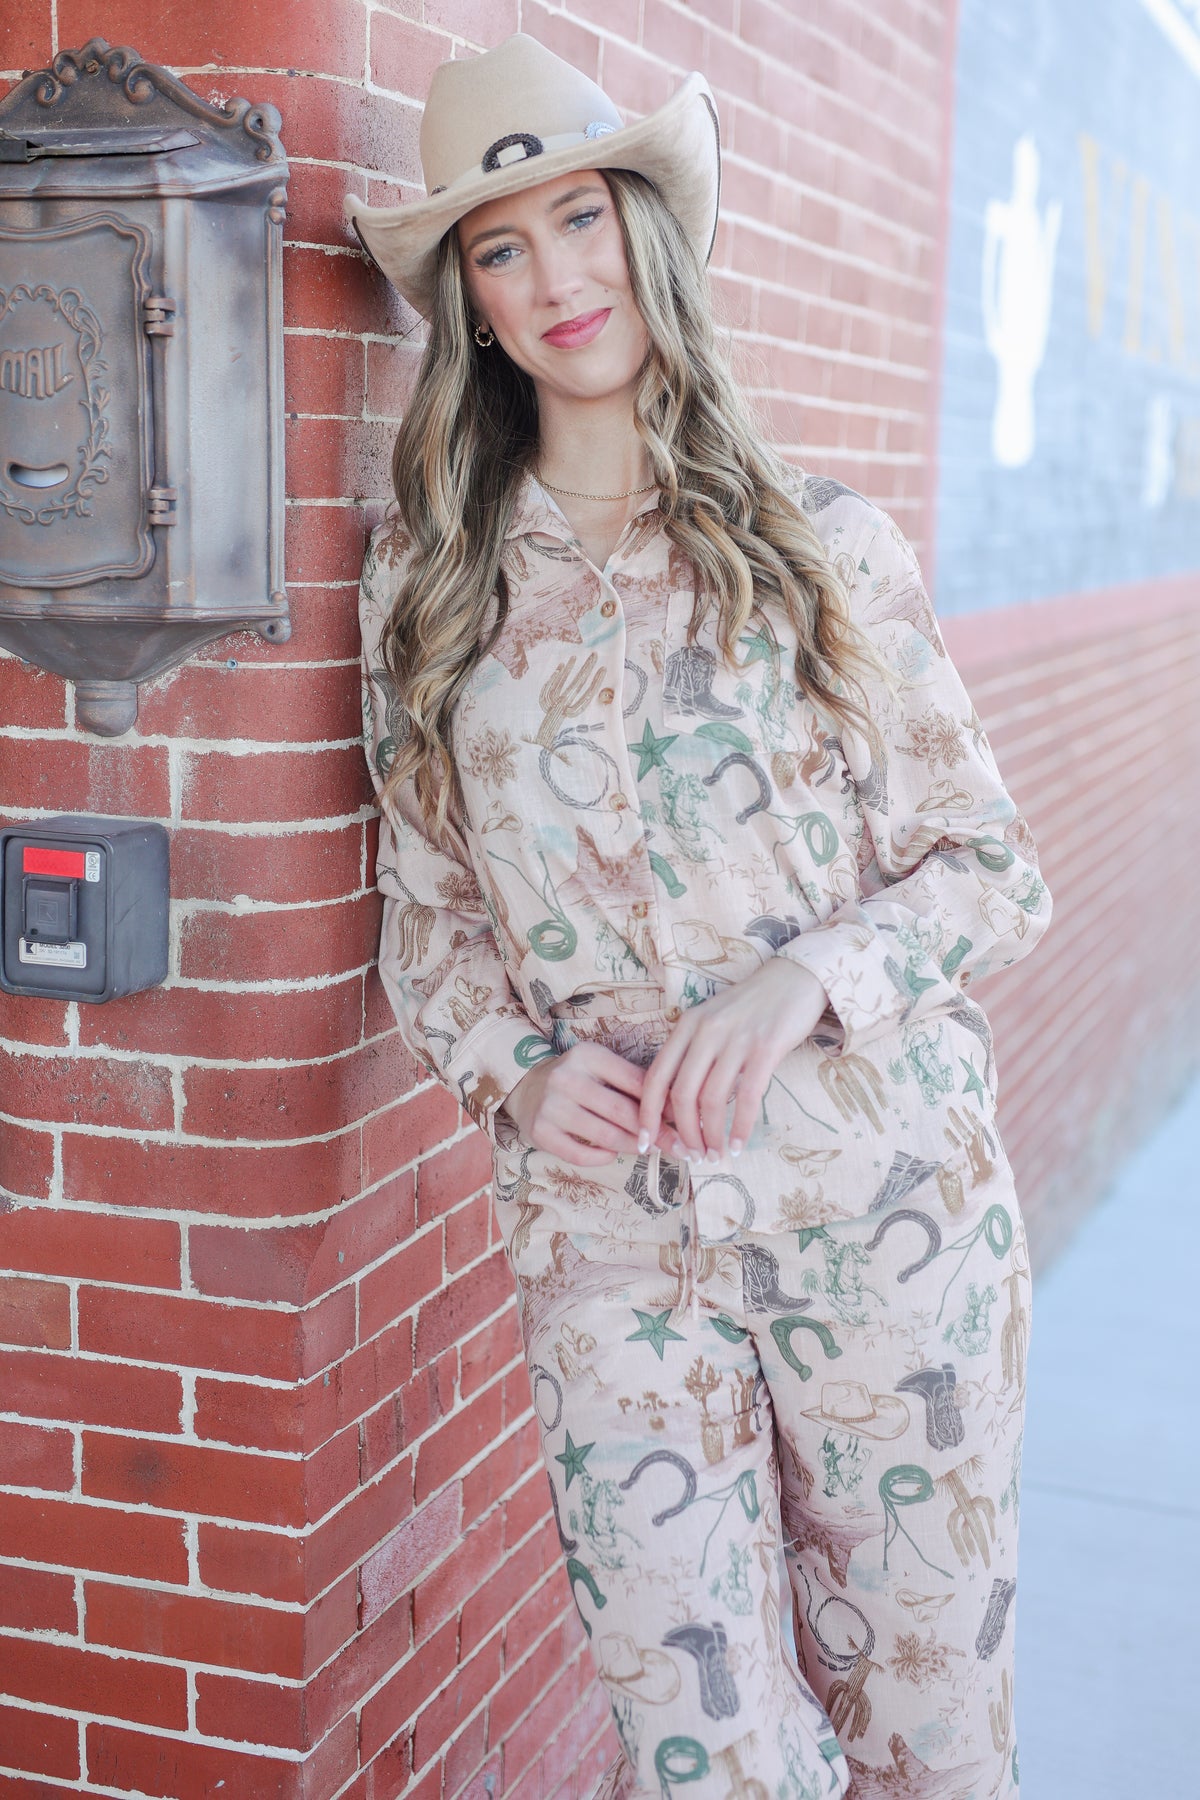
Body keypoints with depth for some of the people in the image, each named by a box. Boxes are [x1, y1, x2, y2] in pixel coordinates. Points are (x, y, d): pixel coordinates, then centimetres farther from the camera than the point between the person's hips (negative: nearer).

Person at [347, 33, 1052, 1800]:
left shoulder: (821, 540, 1)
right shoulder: (427, 586, 6)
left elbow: (996, 864, 3)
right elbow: (425, 917, 11)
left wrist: (806, 981, -15)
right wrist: (519, 1072, -8)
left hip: (889, 1197, 0)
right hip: (605, 1228, 1)